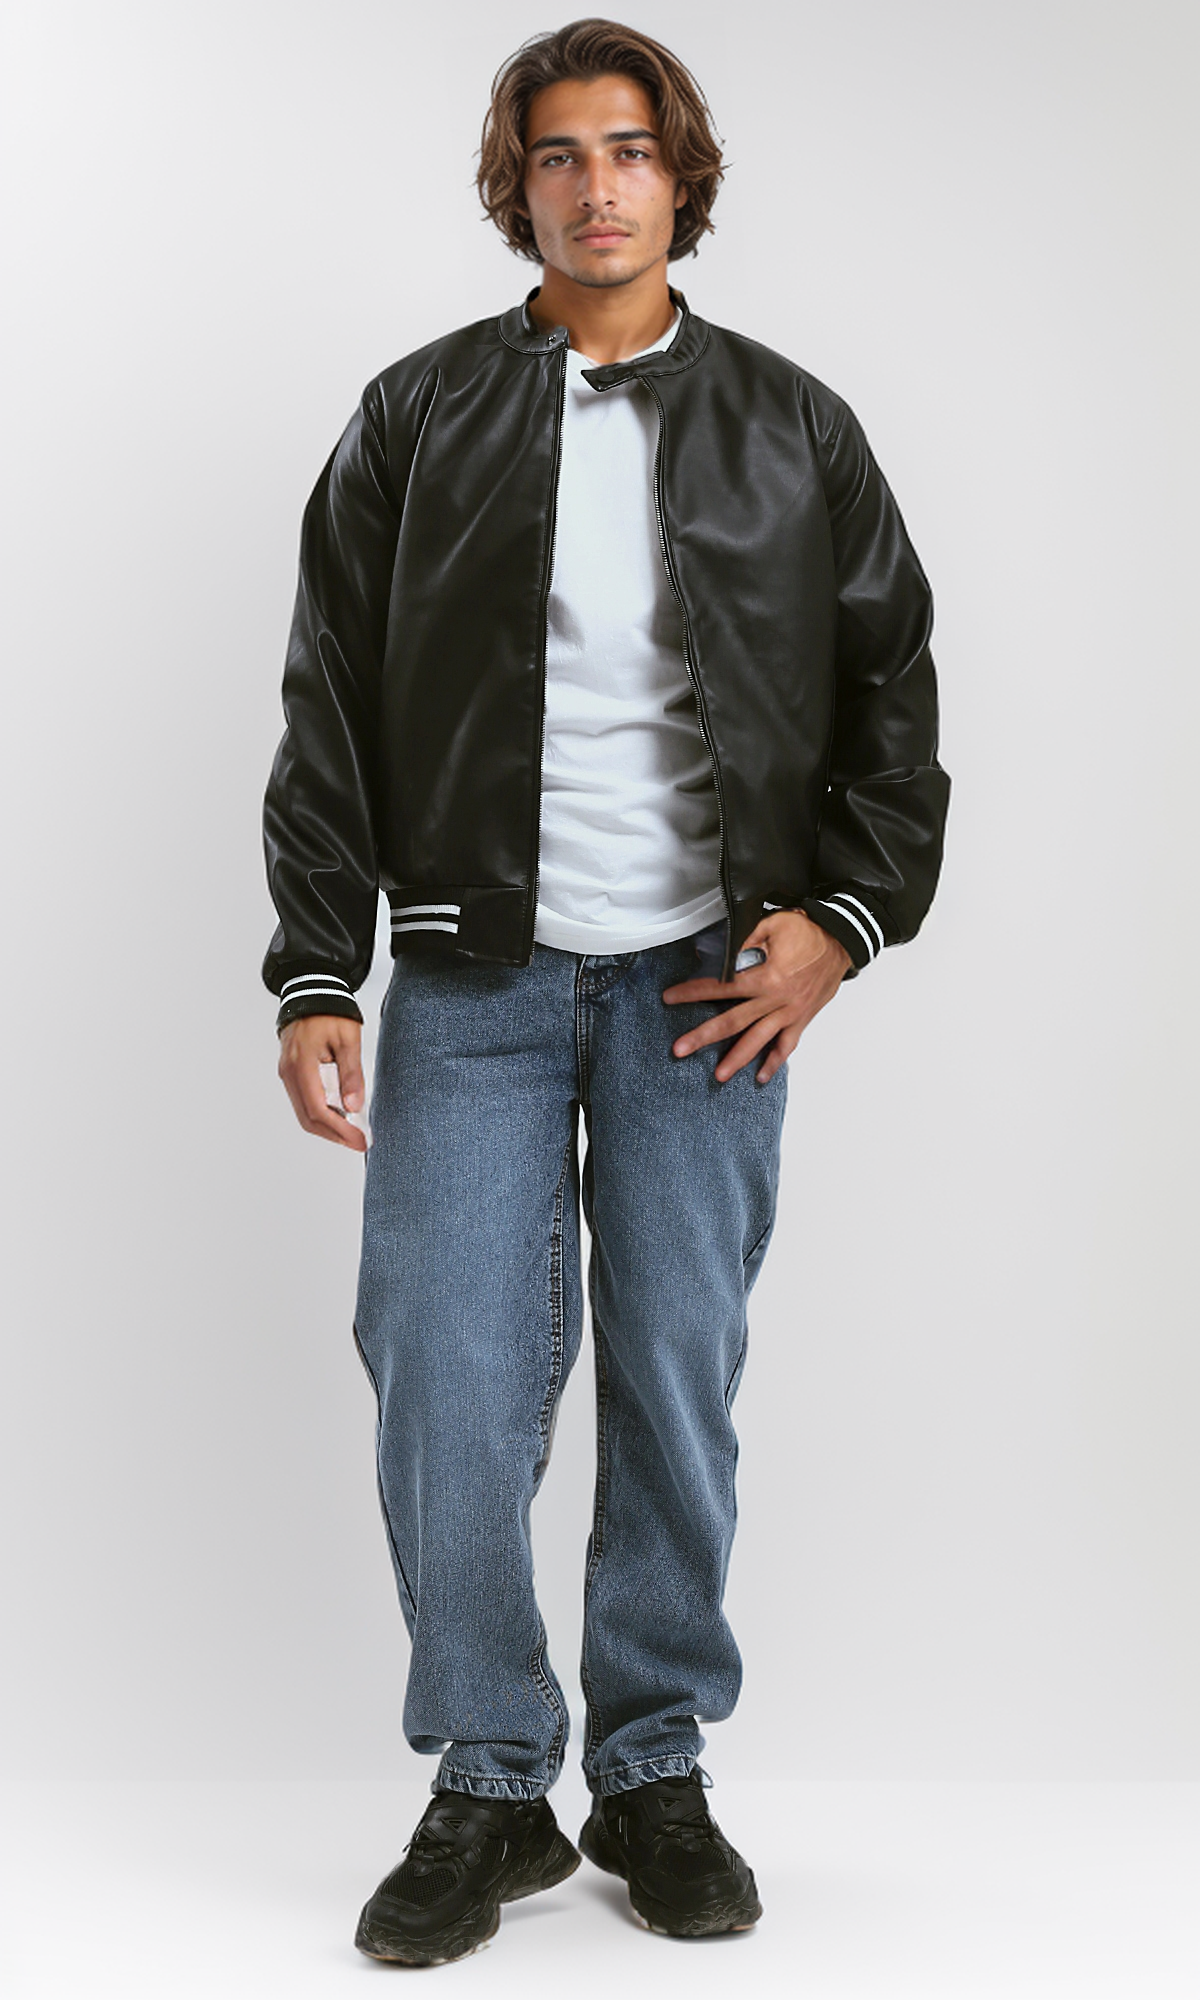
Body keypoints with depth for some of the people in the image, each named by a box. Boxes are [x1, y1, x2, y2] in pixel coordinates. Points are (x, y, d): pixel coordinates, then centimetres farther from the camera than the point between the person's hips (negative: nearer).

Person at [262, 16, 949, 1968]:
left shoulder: (793, 430, 9)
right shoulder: (418, 419, 6)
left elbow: (894, 689, 12)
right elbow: (330, 714, 5)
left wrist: (846, 915, -2)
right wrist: (316, 975, -1)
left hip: (709, 985, 1)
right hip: (474, 982, 0)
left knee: (681, 1386, 4)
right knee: (449, 1398, -5)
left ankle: (658, 1773, 20)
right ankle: (490, 1789, 12)